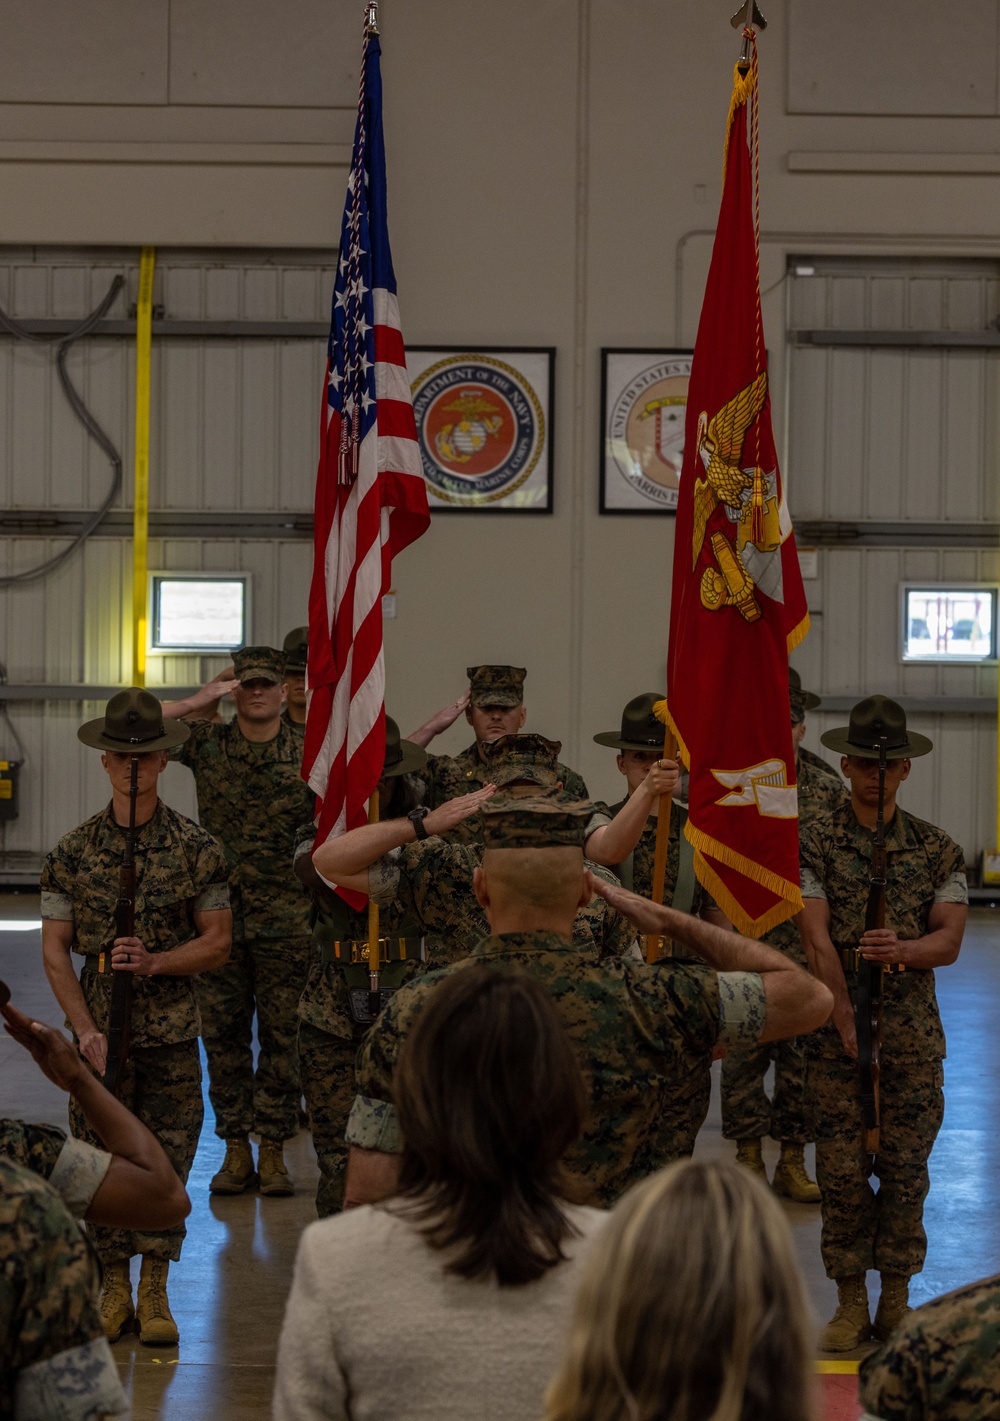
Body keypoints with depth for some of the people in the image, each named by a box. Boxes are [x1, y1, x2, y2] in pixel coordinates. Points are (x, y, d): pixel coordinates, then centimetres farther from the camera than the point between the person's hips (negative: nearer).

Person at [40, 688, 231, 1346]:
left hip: (172, 1034, -1)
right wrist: (86, 1030, -8)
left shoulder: (197, 848, -1)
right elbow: (54, 950, 1)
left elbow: (218, 941, 0)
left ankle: (155, 1293, 15)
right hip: (98, 1033, 1)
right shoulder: (73, 851, 2)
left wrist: (154, 962, -16)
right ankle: (115, 1290, 18)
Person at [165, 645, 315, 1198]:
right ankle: (235, 1148, 15)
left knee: (281, 1034, 3)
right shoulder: (207, 744, 2)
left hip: (285, 922, -1)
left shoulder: (309, 754, 0)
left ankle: (273, 1149, 12)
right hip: (220, 918, 1)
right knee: (223, 1033, 6)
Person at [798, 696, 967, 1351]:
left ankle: (897, 1302, 15)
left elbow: (949, 940, -2)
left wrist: (902, 949, -24)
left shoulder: (937, 849, 6)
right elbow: (818, 941, -8)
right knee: (842, 1171, 1)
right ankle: (851, 1303, 11)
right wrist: (847, 1024, -17)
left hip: (914, 1038, 1)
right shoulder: (815, 842, 0)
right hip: (836, 1033, -1)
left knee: (906, 1168, 3)